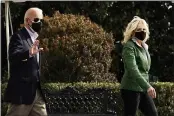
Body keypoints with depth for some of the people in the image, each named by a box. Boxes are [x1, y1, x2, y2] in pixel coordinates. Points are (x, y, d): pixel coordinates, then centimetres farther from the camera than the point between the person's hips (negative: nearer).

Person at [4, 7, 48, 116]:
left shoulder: (35, 38, 18)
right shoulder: (18, 36, -10)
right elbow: (13, 57, -29)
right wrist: (28, 53, -44)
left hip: (37, 91, 9)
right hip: (22, 91, -9)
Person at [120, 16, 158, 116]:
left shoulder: (144, 47, 13)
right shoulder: (129, 47, -13)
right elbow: (133, 70, -25)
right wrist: (147, 86, -33)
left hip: (143, 89, 9)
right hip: (131, 88, -9)